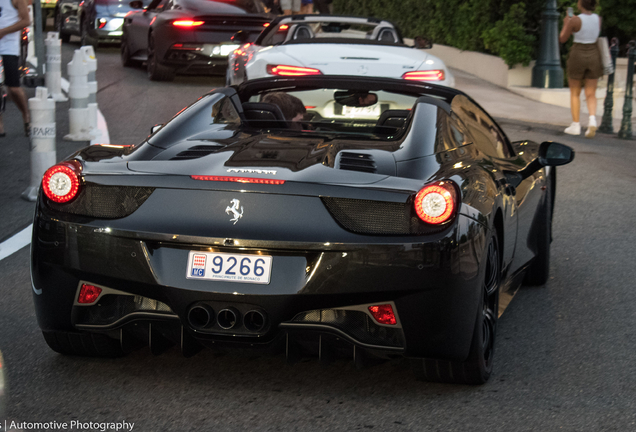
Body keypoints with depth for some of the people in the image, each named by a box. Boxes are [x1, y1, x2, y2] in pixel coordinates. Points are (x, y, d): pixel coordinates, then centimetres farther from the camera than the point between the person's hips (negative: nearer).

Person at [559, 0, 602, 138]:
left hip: (577, 57, -3)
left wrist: (565, 23, 13)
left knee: (575, 93, 13)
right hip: (593, 57, 3)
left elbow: (562, 39, -3)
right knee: (591, 95, 8)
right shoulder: (598, 19, 1)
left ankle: (575, 126, 12)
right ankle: (592, 120, -17)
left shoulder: (574, 20, -14)